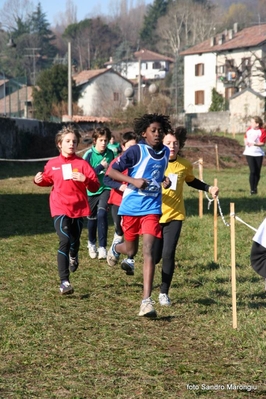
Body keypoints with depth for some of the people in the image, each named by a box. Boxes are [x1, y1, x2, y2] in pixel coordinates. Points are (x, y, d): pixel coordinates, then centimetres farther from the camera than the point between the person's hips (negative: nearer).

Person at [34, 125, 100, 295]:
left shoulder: (82, 163, -4)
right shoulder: (52, 164, 1)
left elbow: (96, 186, -7)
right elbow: (48, 180, 20)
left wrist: (85, 179, -26)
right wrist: (40, 181, -1)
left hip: (79, 208, 1)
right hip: (60, 208, -1)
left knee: (75, 241, 15)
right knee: (65, 240, -18)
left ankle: (73, 256, 56)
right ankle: (64, 282, -18)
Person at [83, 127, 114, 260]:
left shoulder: (110, 153, -2)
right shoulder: (89, 154, -12)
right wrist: (101, 167, -20)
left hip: (106, 189, 0)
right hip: (92, 190, 0)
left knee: (102, 214, -20)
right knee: (92, 218, 13)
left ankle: (102, 247, -16)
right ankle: (92, 243, 38)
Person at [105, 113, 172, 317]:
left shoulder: (165, 152, 4)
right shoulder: (136, 151, -12)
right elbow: (112, 171, -11)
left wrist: (163, 179, 4)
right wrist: (133, 181, -24)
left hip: (152, 207, 2)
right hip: (131, 206, -2)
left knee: (148, 250, -12)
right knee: (131, 250, 13)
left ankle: (147, 301, -16)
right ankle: (115, 248, 53)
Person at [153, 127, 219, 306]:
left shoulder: (185, 165, -1)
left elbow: (192, 181, 18)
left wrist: (209, 188, 5)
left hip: (175, 215, 1)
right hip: (155, 215, -1)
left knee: (168, 254, -11)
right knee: (155, 256, 4)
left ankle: (164, 293, 5)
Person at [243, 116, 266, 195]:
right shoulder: (249, 129, 4)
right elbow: (245, 137, 20)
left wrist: (254, 144, -27)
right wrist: (246, 142, -1)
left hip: (258, 153, -1)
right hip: (249, 153, 1)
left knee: (257, 172, 6)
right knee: (252, 171, -11)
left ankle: (255, 187, 26)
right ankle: (252, 190, -8)